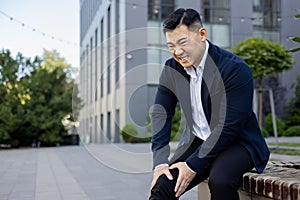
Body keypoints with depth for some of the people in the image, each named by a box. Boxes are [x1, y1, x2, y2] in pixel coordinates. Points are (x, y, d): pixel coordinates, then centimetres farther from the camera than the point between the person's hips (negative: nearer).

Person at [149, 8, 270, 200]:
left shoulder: (236, 69, -21)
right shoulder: (171, 69, -3)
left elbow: (229, 127, -23)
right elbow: (160, 114, -1)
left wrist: (192, 165, -22)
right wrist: (160, 162, -13)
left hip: (237, 142, -4)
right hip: (196, 142, 4)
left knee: (220, 180, -33)